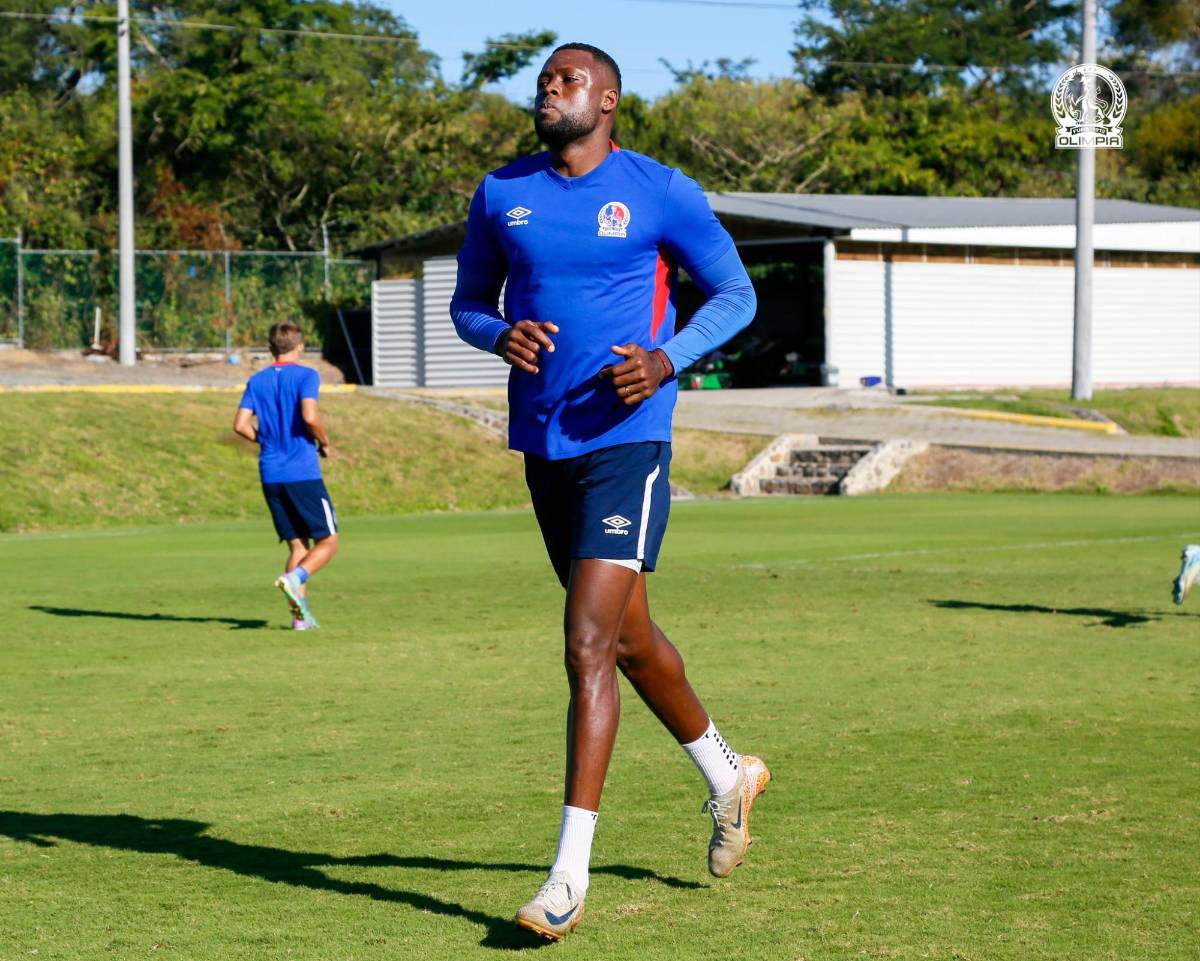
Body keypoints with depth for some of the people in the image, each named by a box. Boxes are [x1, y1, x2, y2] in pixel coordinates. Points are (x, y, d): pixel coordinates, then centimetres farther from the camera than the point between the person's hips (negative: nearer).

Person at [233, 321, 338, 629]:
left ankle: (300, 614, 1)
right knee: (328, 541, 3)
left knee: (297, 545, 11)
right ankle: (294, 578, -24)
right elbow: (310, 417, -19)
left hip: (270, 475, 5)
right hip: (303, 474, -5)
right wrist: (325, 443, -2)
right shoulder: (306, 376, -5)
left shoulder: (256, 381, 10)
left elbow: (241, 425, 2)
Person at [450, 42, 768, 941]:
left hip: (627, 440, -6)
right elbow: (468, 303, 16)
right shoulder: (502, 194, 7)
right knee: (628, 638, 18)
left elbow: (736, 295, 1)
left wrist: (668, 361, -16)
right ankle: (729, 777, 42)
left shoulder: (661, 193, -5)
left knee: (589, 644, -16)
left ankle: (570, 873, -15)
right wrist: (500, 336, -8)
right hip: (542, 446, 6)